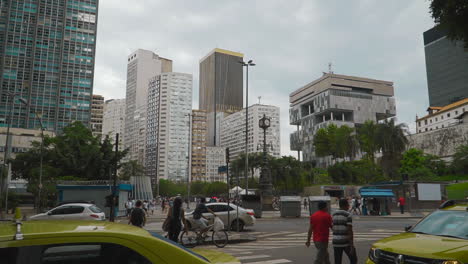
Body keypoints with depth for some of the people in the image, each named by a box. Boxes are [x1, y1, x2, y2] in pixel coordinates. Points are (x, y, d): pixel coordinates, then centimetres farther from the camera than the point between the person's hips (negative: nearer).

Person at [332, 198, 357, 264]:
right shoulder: (348, 215, -12)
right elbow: (350, 231, -17)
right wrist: (352, 246, -17)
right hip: (346, 242, -5)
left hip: (336, 242, 5)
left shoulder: (334, 215, 8)